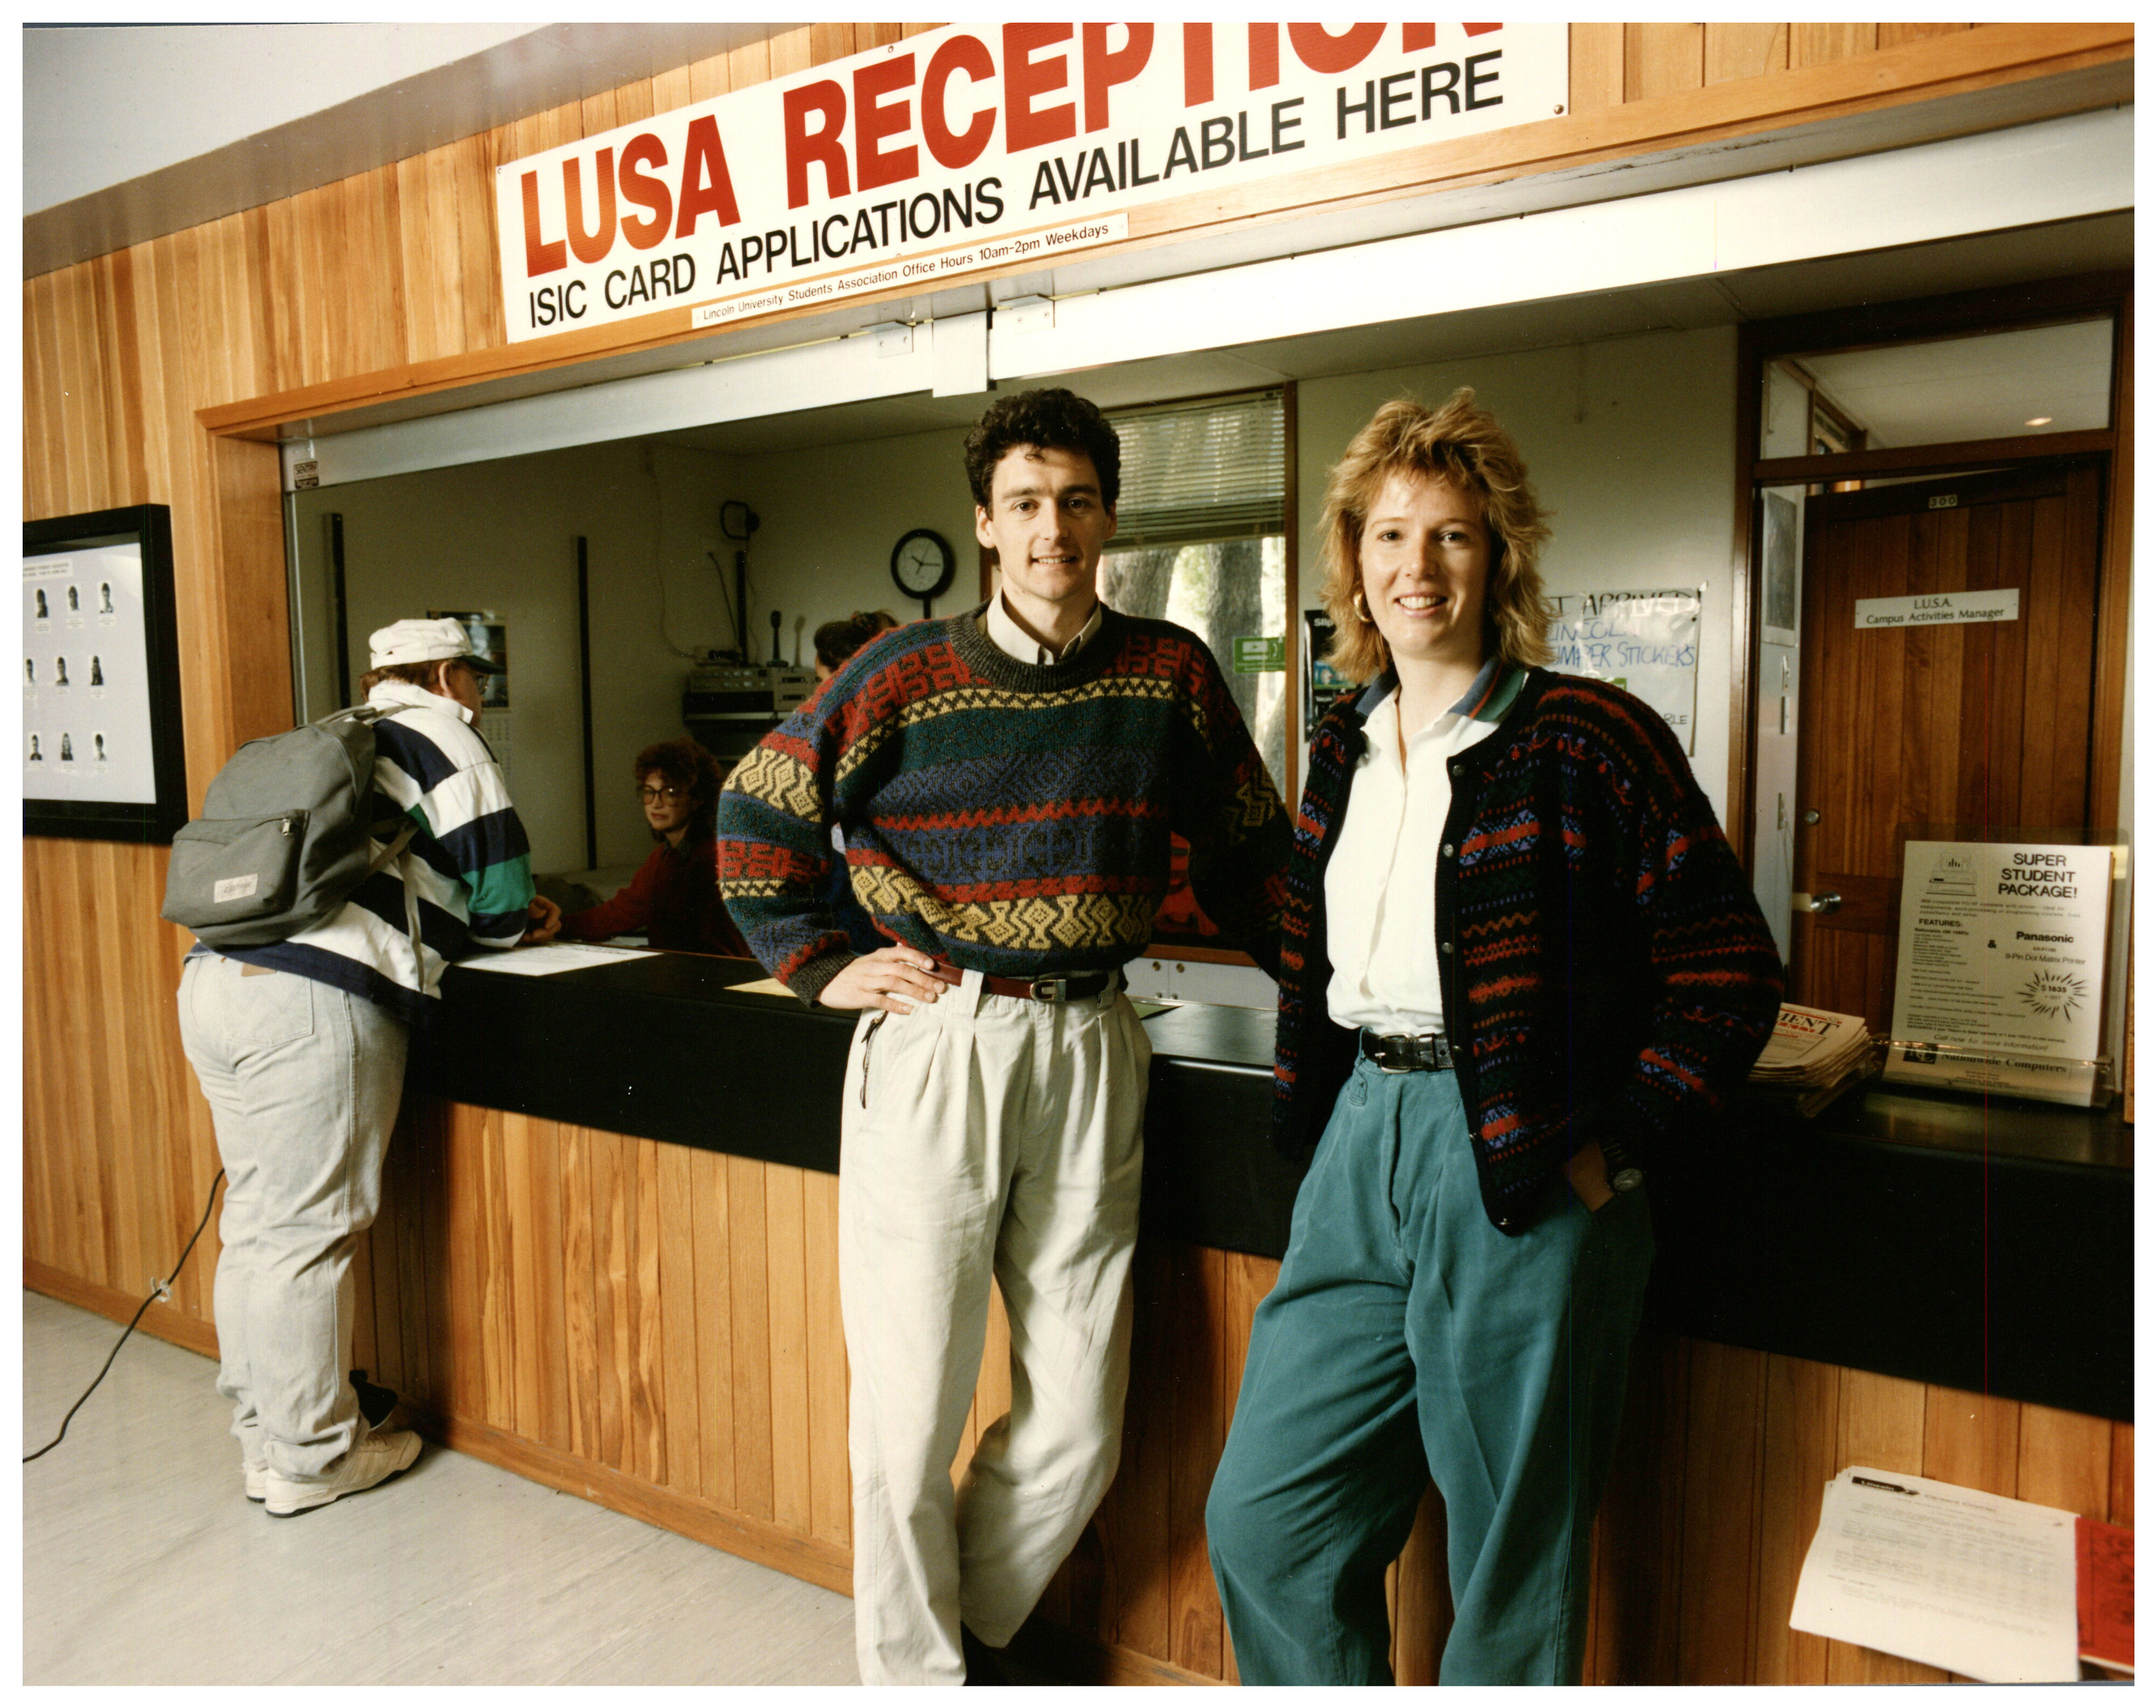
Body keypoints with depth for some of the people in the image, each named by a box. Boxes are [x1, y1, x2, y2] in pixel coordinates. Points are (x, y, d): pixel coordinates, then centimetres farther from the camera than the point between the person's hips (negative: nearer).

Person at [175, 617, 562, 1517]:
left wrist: (508, 915, 27)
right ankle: (310, 1458, 11)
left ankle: (262, 1434, 27)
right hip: (312, 1003, -9)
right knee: (307, 1232, -1)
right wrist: (521, 921, 21)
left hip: (213, 981, 9)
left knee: (258, 1221, 15)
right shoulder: (440, 735, 3)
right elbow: (498, 897, -2)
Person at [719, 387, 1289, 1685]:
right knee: (912, 1409, 5)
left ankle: (973, 1630, 36)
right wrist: (820, 966, 1)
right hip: (935, 1044, -2)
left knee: (1078, 1423, 10)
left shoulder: (1171, 672, 5)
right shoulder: (906, 675, -2)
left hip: (1093, 1054, 3)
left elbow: (1248, 844, 16)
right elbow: (757, 811, 7)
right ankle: (914, 1671, 29)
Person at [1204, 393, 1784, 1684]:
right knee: (1263, 1520, 13)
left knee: (1511, 1572, 10)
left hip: (1524, 1175, -6)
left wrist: (1616, 1148, -10)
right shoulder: (1344, 750, 10)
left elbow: (1731, 972, -7)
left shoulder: (1589, 740, -8)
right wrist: (1306, 1108, 12)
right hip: (1361, 1151, 6)